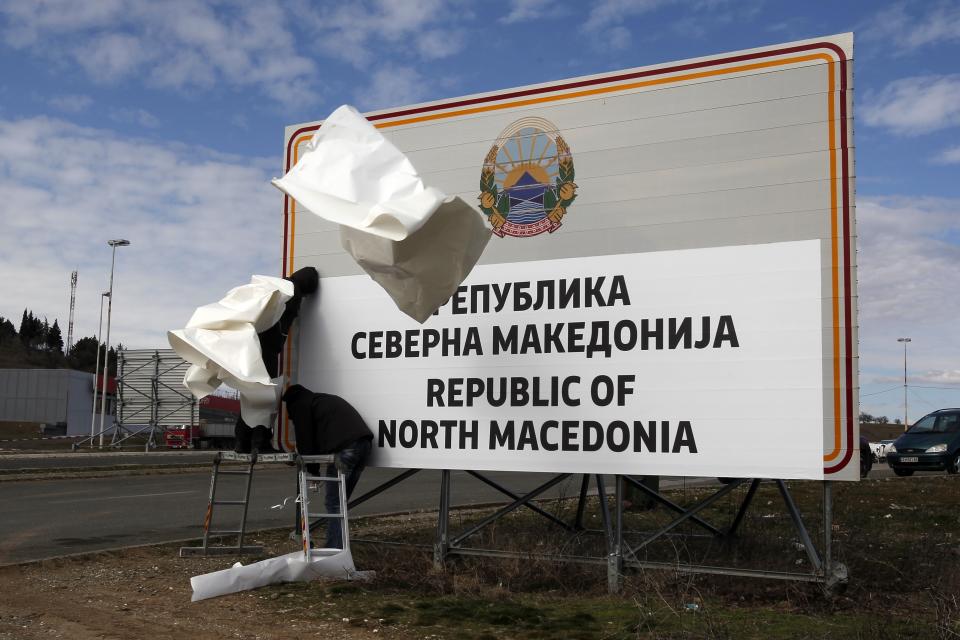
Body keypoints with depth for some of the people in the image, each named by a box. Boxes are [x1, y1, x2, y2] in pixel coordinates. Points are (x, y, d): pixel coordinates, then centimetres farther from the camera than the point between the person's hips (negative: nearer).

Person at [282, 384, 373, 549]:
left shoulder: (300, 405, 12)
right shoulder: (325, 399, 37)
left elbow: (304, 441, 7)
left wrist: (312, 470, 16)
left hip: (344, 447, -8)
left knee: (333, 502, -2)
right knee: (340, 501, 15)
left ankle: (334, 549, -6)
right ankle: (339, 547, 16)